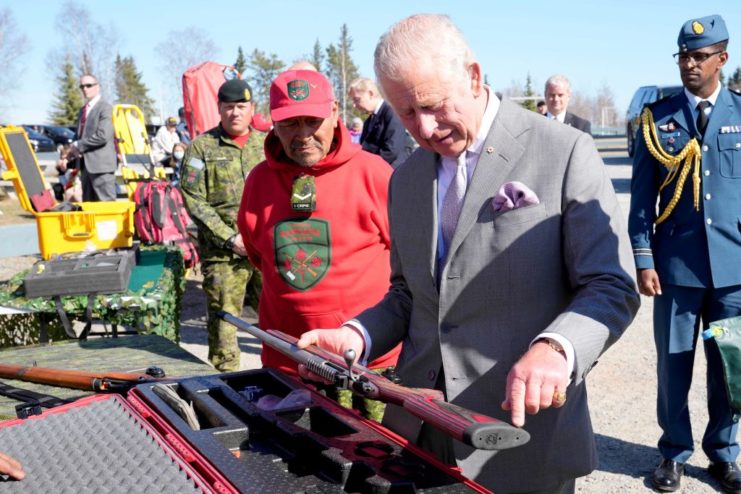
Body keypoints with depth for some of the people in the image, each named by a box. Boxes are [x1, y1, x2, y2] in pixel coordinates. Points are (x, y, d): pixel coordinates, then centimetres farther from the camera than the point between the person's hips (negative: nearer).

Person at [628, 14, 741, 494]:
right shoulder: (658, 119, 2)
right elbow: (642, 197, 1)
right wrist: (644, 260, -4)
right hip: (677, 265, -1)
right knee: (673, 364, 7)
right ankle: (675, 452, 24)